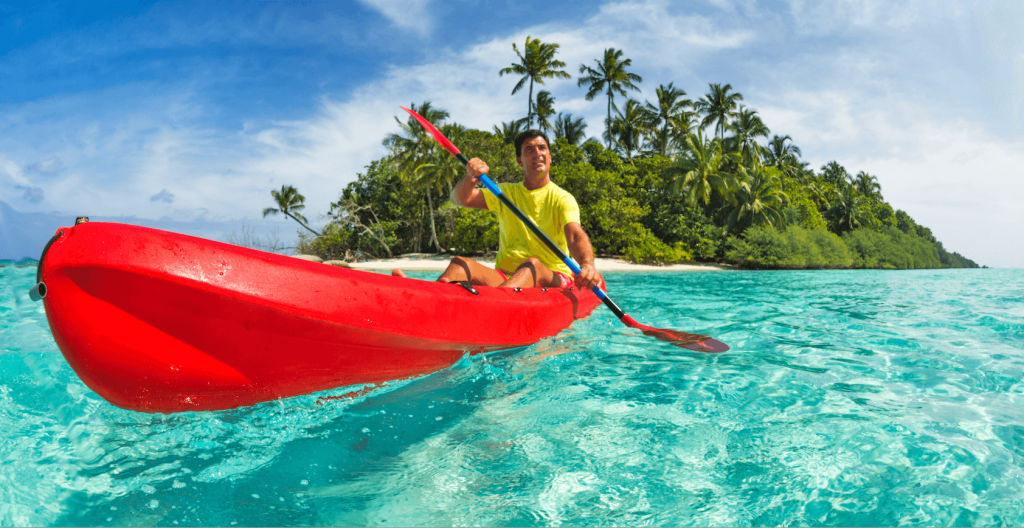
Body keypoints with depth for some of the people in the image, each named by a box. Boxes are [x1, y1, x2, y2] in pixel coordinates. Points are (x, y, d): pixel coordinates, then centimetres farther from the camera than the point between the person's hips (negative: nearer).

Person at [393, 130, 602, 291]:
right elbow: (461, 199, 4)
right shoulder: (506, 193, 16)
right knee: (461, 263, -22)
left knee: (533, 264, -36)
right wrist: (471, 177, -20)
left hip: (553, 280, -3)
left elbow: (576, 236, -16)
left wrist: (587, 263, -39)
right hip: (506, 278, 3)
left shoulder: (562, 199, 3)